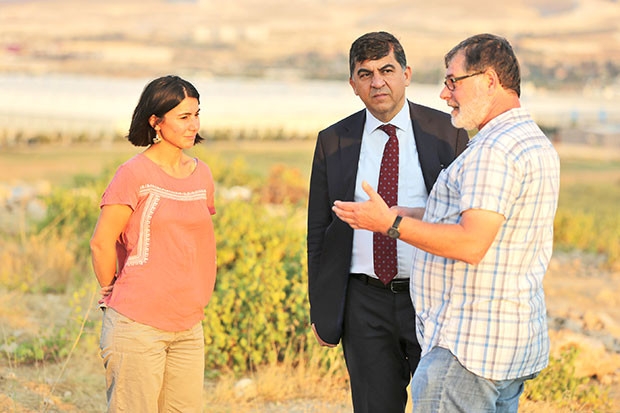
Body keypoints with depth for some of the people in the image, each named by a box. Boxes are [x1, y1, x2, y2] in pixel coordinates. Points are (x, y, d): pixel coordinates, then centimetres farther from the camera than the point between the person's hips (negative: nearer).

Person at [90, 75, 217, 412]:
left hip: (188, 325, 6)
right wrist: (112, 293, 5)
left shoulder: (201, 174, 10)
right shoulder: (134, 174, -9)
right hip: (137, 324, -6)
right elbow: (101, 243, -7)